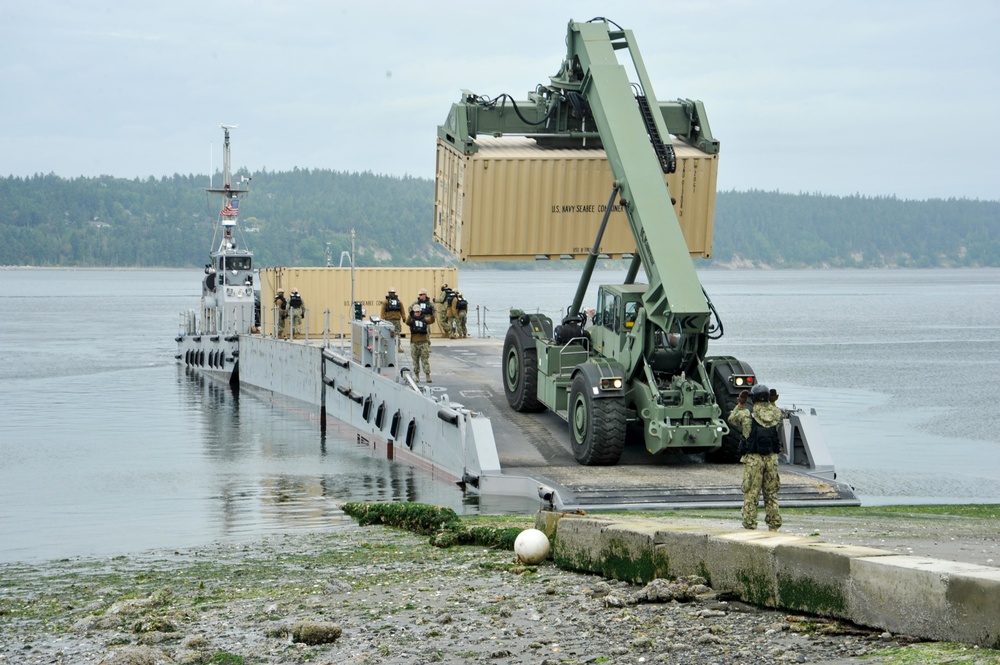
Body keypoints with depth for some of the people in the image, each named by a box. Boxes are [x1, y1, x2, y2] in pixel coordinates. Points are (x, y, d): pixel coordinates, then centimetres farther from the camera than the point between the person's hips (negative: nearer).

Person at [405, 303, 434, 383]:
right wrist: (410, 315, -37)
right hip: (414, 343, 0)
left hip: (424, 342, 0)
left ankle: (428, 377, -5)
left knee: (425, 360, -3)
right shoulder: (412, 319, 3)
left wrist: (431, 314, -32)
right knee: (415, 361, 7)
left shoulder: (424, 319, 5)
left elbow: (431, 321, -12)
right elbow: (407, 322, -19)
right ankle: (417, 376, 16)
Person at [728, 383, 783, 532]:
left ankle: (750, 527, 0)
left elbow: (732, 419, 12)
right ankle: (773, 526, 14)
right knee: (771, 494, 13)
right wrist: (773, 403, 27)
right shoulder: (775, 413, 0)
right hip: (772, 458, 3)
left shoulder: (747, 415, -9)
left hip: (753, 459, -3)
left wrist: (740, 404, 19)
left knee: (751, 495, 2)